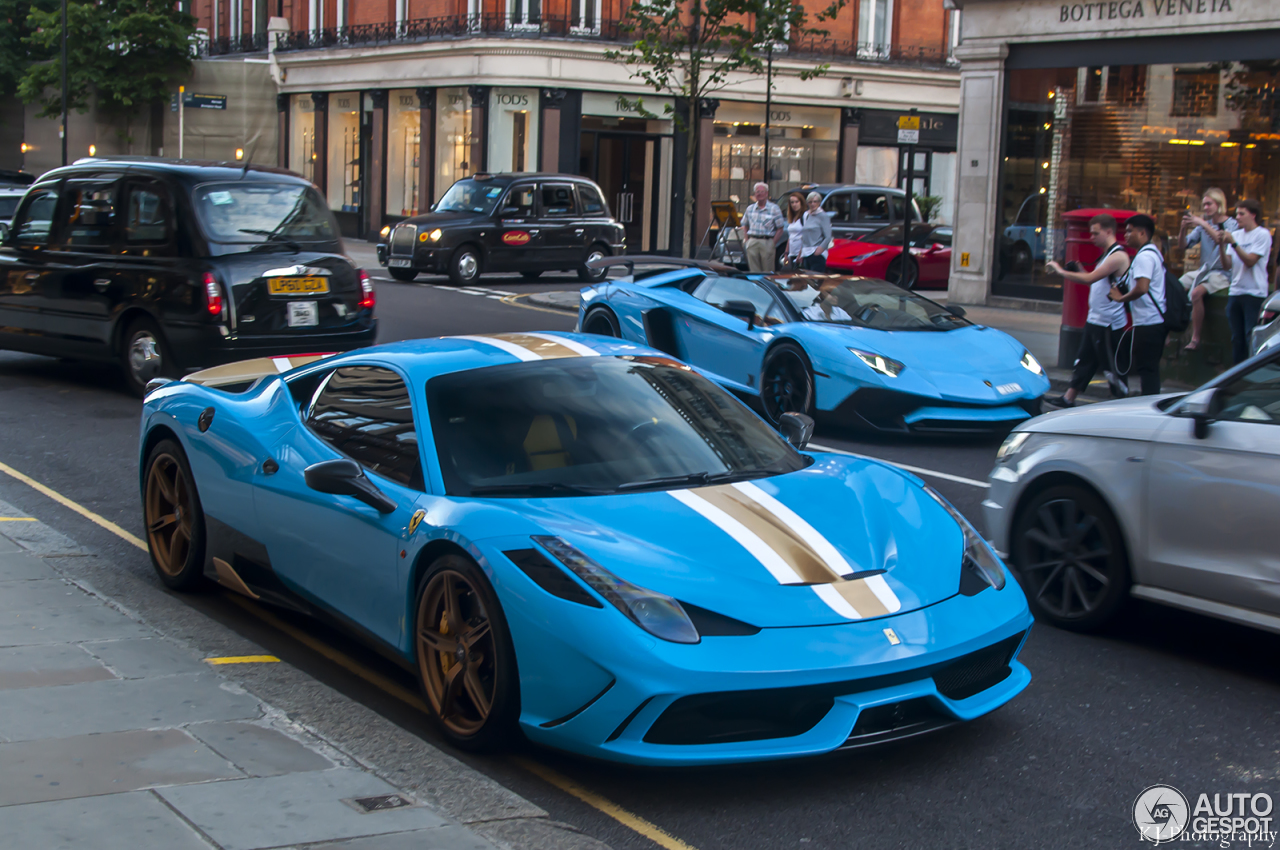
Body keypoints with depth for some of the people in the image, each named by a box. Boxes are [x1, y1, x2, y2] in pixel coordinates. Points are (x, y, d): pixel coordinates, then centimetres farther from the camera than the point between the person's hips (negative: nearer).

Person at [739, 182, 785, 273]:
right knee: (754, 271, 2)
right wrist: (746, 239, 8)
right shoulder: (750, 208, 15)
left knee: (768, 271, -3)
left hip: (767, 242, -4)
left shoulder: (774, 208, 1)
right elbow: (745, 225, 23)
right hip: (752, 243, 4)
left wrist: (773, 243, -9)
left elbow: (780, 229, -2)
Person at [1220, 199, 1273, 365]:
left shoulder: (1263, 234, -4)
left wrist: (1233, 243, -19)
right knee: (1237, 338, 9)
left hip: (1254, 293, -6)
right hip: (1235, 291, 6)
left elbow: (1250, 261, -14)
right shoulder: (1236, 234, 13)